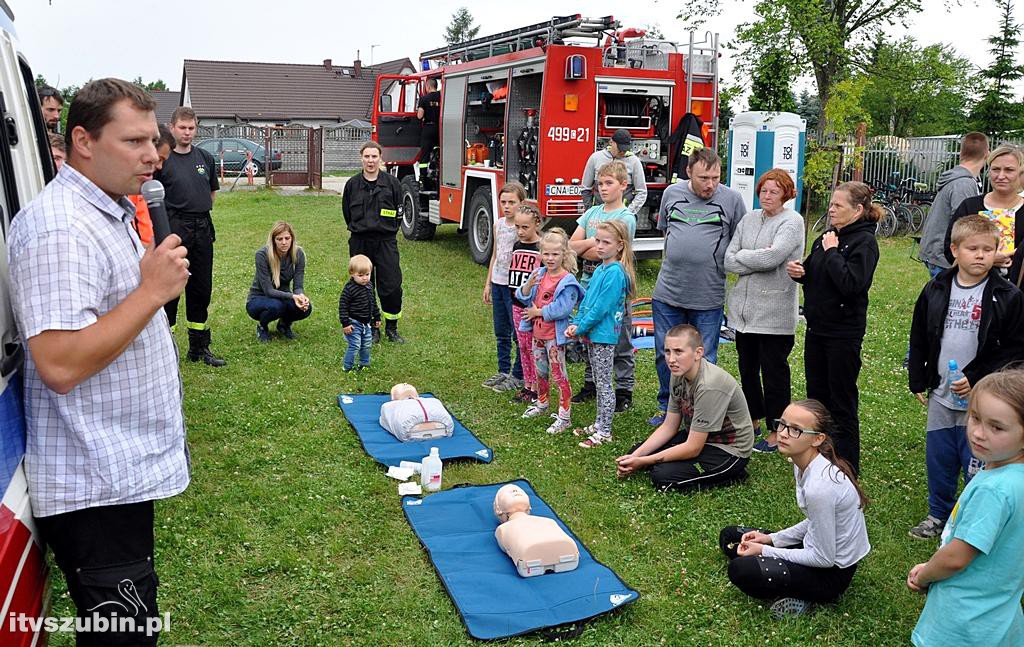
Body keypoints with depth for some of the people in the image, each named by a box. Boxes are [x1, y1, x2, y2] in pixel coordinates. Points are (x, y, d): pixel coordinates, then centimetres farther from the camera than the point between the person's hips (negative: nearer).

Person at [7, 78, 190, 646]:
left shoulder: (109, 211, 12)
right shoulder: (59, 228, -21)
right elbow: (59, 364, -29)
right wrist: (154, 290, -25)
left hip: (124, 471, 10)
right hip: (95, 488, -10)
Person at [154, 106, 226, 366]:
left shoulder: (205, 158, 11)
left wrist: (199, 212, 13)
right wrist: (176, 213, -4)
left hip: (203, 230, 5)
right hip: (174, 231, -5)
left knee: (201, 290, 10)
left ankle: (199, 347, 20)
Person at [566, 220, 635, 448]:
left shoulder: (615, 272, -18)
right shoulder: (599, 269, 10)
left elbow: (601, 308, -21)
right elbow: (586, 299, 12)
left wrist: (580, 329, -15)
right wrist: (575, 324, 0)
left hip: (604, 335, -9)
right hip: (591, 334, 9)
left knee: (604, 384, 0)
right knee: (598, 383, 18)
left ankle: (604, 432, 9)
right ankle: (599, 424, 29)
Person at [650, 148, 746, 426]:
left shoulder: (731, 199, -3)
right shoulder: (672, 193, 5)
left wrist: (716, 257, -6)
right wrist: (680, 252, 10)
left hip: (708, 298, -3)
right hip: (668, 291, 3)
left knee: (704, 360, 6)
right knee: (665, 354, 12)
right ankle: (667, 407, 31)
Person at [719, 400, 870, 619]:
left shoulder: (820, 487, -32)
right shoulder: (803, 464, -5)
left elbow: (824, 558, -23)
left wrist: (765, 551, -15)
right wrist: (771, 539, 1)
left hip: (832, 571, -9)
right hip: (823, 547, 9)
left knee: (740, 570, -23)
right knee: (730, 537, 9)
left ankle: (803, 596, -2)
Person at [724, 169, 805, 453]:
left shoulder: (792, 221, -7)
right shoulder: (749, 219, 9)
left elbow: (771, 257, -22)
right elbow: (728, 261, 1)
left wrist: (741, 256, -7)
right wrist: (759, 258, -12)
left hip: (774, 311, -6)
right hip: (744, 306, 6)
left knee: (774, 372, 3)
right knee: (747, 369, 16)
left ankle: (776, 432, 16)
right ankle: (753, 421, 33)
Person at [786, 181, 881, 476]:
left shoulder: (864, 242, -13)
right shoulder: (827, 236, 9)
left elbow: (851, 283, -26)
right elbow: (812, 274, 18)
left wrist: (832, 251, -19)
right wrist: (799, 271, -3)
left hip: (844, 332, -8)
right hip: (817, 327, 8)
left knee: (842, 400, 2)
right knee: (816, 394, 16)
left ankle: (847, 466, 14)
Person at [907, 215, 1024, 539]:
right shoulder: (936, 290, 2)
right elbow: (919, 338, 9)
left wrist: (977, 379, -17)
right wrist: (918, 381, 8)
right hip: (941, 395, 4)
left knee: (978, 465, 2)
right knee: (938, 459, 15)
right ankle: (939, 515, 34)